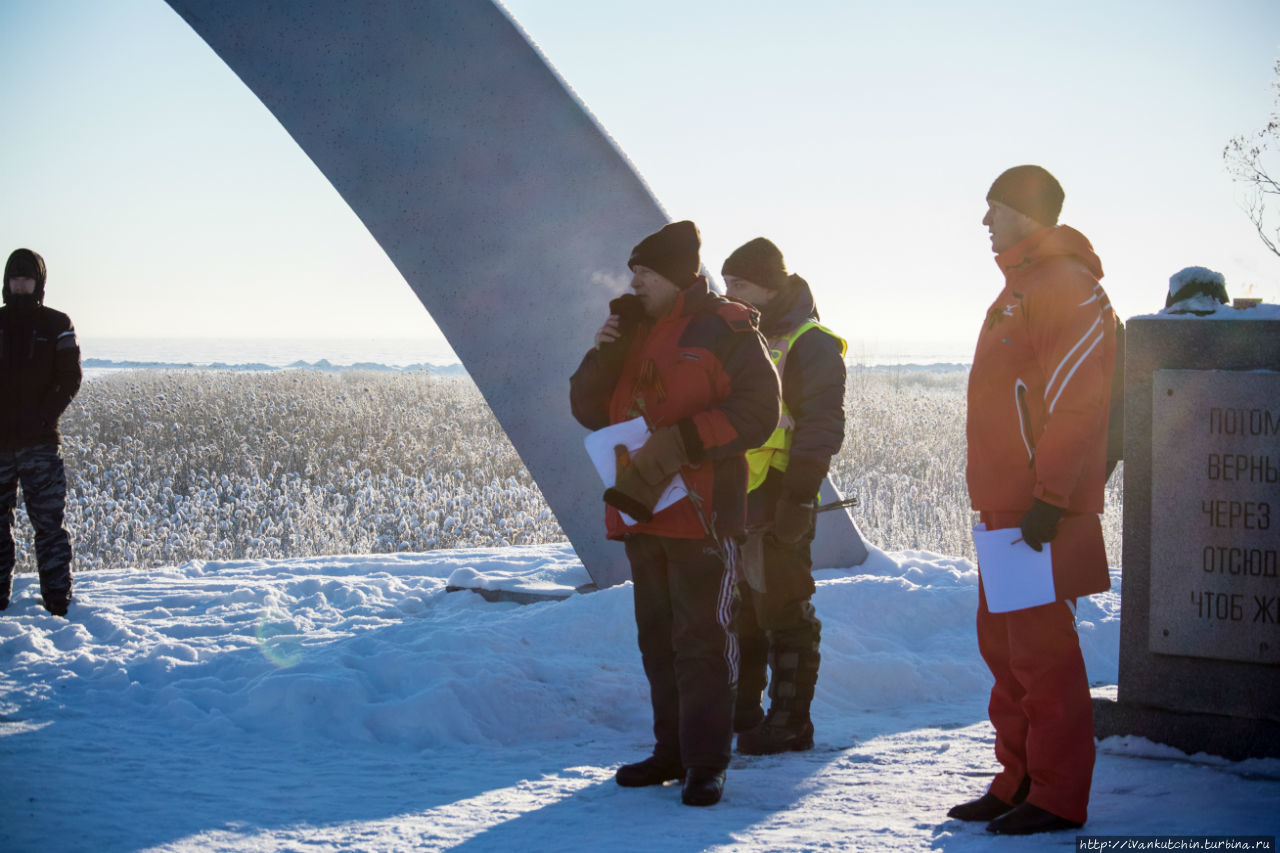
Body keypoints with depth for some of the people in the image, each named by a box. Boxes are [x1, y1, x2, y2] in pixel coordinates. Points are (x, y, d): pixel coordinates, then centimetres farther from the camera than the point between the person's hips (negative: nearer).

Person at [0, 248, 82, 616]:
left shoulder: (57, 324, 4)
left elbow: (70, 378, -1)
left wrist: (44, 416, -14)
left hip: (40, 443, -3)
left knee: (49, 523, -3)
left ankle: (58, 605, 1)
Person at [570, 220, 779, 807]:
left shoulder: (724, 329, -5)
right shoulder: (630, 329, 15)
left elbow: (757, 411, -14)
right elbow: (589, 411, 13)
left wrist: (681, 441, -21)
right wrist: (603, 355, -4)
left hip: (700, 512, -7)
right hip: (640, 507, 7)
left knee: (701, 638, -5)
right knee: (657, 637, 13)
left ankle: (706, 763, -1)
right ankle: (672, 751, 22)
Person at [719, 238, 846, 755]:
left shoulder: (810, 346, -8)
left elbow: (822, 428, -13)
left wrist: (798, 498, -19)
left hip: (777, 499, -8)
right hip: (730, 497, 8)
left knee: (783, 611, -3)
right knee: (736, 609, 12)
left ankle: (791, 722, 3)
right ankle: (740, 710, 22)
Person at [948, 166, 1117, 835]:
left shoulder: (1068, 287, -13)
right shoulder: (1018, 289, 19)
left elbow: (1077, 405, -19)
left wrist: (1050, 497, -23)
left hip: (1042, 510, -10)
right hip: (1004, 507, 10)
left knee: (1041, 650, -5)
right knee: (1003, 643, 13)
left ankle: (1058, 798, 2)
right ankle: (1017, 783, 22)